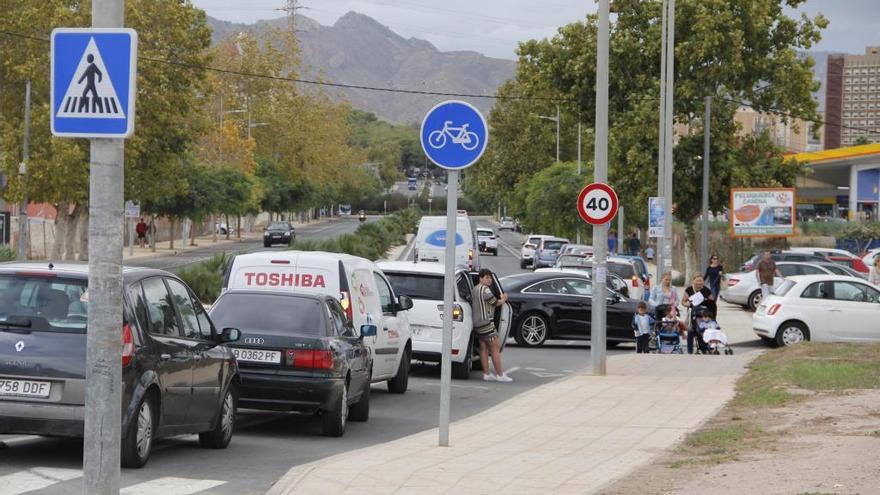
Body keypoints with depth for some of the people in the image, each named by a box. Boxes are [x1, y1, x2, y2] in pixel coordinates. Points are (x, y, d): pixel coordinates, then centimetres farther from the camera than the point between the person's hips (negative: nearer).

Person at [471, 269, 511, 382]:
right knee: (496, 348, -5)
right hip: (486, 322, -10)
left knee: (484, 348, 11)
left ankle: (486, 374, 12)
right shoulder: (485, 289, -16)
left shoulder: (475, 289, 14)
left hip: (477, 322, 10)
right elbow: (496, 303, -11)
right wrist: (503, 299, 11)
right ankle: (500, 375, -5)